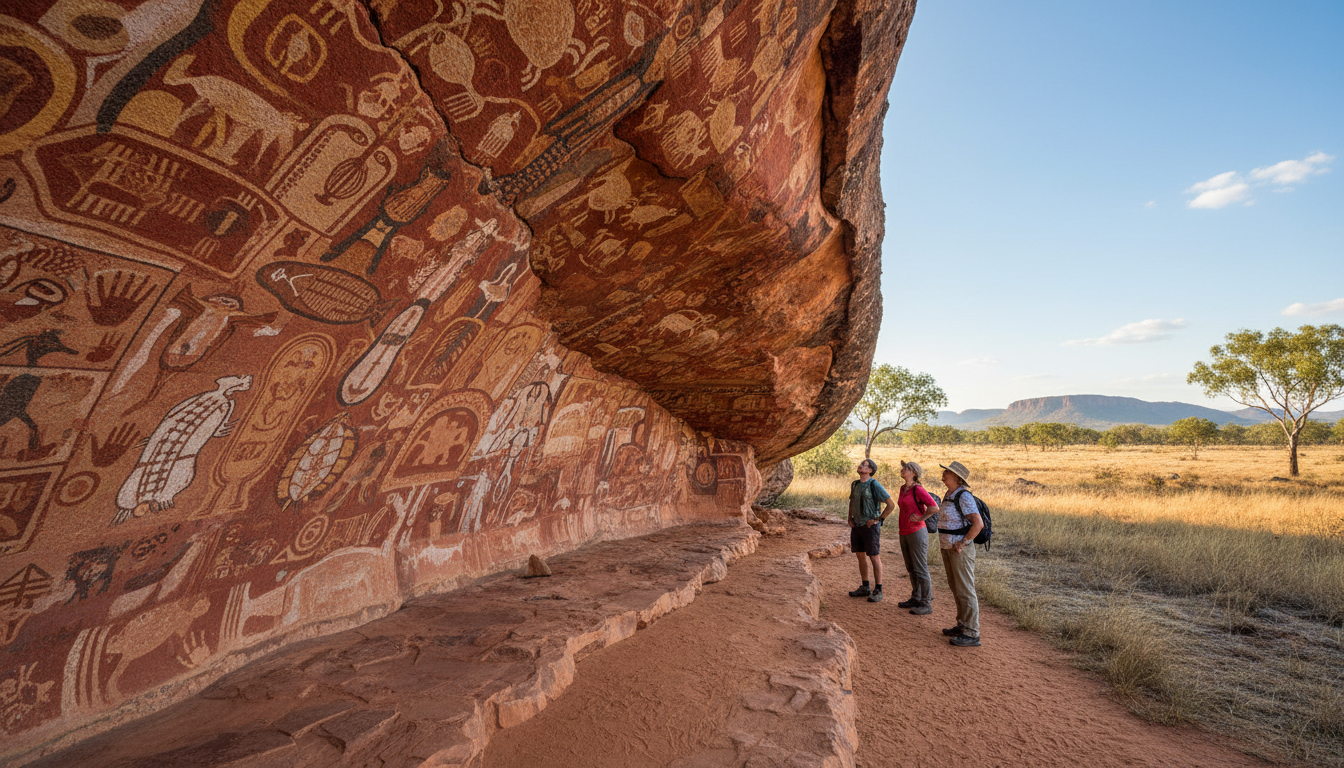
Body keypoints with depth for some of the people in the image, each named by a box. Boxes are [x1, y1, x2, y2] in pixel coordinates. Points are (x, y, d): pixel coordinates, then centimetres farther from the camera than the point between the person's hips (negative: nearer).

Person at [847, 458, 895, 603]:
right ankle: (865, 588, 24)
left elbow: (891, 504, -14)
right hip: (857, 526, 7)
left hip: (870, 526, -7)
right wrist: (850, 518, 14)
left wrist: (878, 519, -12)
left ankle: (878, 591, 9)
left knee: (874, 557, 0)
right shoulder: (855, 484, 9)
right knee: (861, 556, 13)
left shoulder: (874, 485, -13)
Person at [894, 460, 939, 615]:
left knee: (920, 569, -3)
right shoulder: (903, 488, 11)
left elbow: (934, 507, -23)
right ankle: (916, 599, 28)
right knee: (911, 569, 16)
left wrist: (920, 518, -14)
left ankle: (926, 604, 5)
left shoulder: (918, 489, -14)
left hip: (917, 533, -9)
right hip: (904, 533, 9)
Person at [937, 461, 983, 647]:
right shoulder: (949, 496, 11)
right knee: (956, 589, 17)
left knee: (965, 591, -2)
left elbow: (978, 523, -25)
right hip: (947, 548, 9)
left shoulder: (964, 496, -17)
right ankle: (962, 626, 28)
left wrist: (962, 543, -19)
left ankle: (972, 634, 5)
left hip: (961, 550, -9)